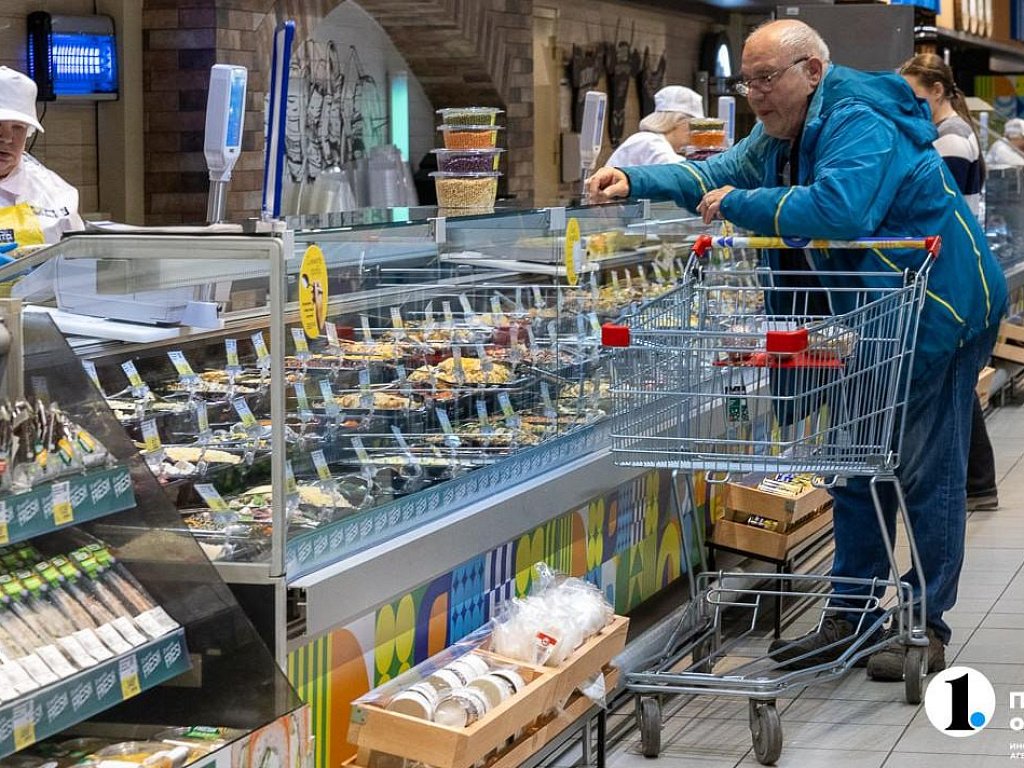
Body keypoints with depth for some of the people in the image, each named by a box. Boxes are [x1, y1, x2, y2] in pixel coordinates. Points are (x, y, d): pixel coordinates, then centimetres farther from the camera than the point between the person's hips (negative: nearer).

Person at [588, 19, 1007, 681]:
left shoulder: (859, 125, -24)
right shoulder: (785, 133, 8)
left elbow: (837, 207, -40)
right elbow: (721, 173, 17)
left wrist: (738, 205, -28)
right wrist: (636, 182, 2)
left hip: (942, 309, -10)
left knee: (928, 472, -2)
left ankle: (926, 628, 7)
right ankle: (848, 618, 21)